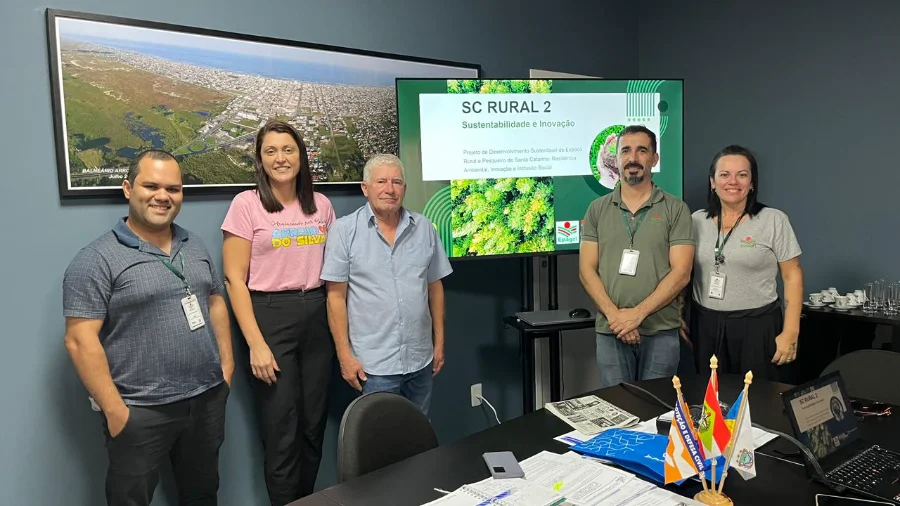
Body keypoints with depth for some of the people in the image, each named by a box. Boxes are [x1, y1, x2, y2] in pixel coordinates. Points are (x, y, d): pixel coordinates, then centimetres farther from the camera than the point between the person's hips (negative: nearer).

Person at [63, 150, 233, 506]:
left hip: (208, 399, 6)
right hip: (141, 411, -5)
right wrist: (114, 409, -17)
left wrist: (226, 363, 7)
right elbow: (80, 340, -15)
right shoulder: (97, 259, -12)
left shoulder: (195, 247, 8)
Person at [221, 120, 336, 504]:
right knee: (281, 430, 4)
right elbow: (234, 280, -7)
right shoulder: (246, 204, -5)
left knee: (314, 424, 13)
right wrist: (256, 344, -14)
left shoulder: (321, 204, 8)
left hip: (317, 318, 4)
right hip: (270, 317, -4)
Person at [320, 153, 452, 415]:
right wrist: (345, 355, -9)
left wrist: (439, 341, 9)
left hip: (421, 358, 4)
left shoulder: (424, 228, 3)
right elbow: (336, 296, -7)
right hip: (373, 363, -4)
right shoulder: (344, 230, -7)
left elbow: (434, 287, 9)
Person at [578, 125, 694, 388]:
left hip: (661, 332, -1)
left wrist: (638, 313, -15)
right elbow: (586, 270, 0)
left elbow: (681, 273, -6)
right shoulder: (597, 210, 6)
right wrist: (614, 315, -13)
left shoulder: (675, 209, 1)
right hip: (610, 331, 1)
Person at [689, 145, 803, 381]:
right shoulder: (697, 220, 4)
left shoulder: (774, 220, -4)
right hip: (706, 326, 3)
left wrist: (790, 332, -9)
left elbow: (792, 276, -4)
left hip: (757, 326, -3)